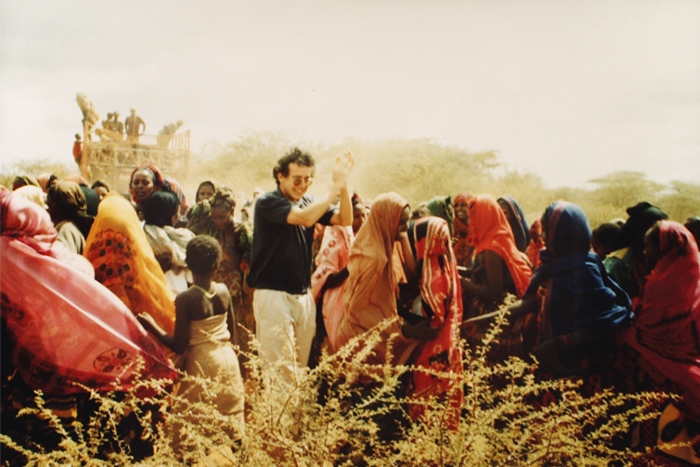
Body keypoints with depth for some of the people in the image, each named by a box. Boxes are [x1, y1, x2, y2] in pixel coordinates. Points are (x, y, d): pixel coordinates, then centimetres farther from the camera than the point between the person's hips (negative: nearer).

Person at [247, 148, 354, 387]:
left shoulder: (308, 202, 9)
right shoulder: (267, 202, -9)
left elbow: (345, 219, 0)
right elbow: (304, 218, -25)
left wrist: (344, 184, -11)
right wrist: (335, 187, -19)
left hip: (304, 295, 6)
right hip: (273, 294, -6)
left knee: (301, 364, 11)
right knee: (281, 367, -7)